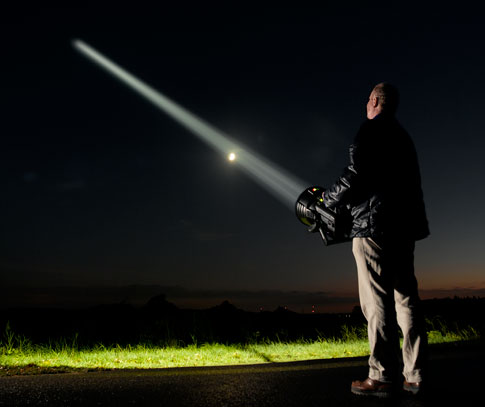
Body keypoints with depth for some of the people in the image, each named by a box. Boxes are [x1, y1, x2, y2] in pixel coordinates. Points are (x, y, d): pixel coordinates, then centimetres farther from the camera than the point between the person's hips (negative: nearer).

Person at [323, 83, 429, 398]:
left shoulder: (371, 130, -2)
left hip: (375, 226, -9)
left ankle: (383, 378, -3)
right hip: (405, 227, 9)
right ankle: (415, 375, 13)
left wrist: (329, 200, 3)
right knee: (405, 298, 8)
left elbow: (357, 175, -13)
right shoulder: (403, 136, 24)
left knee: (377, 302, -7)